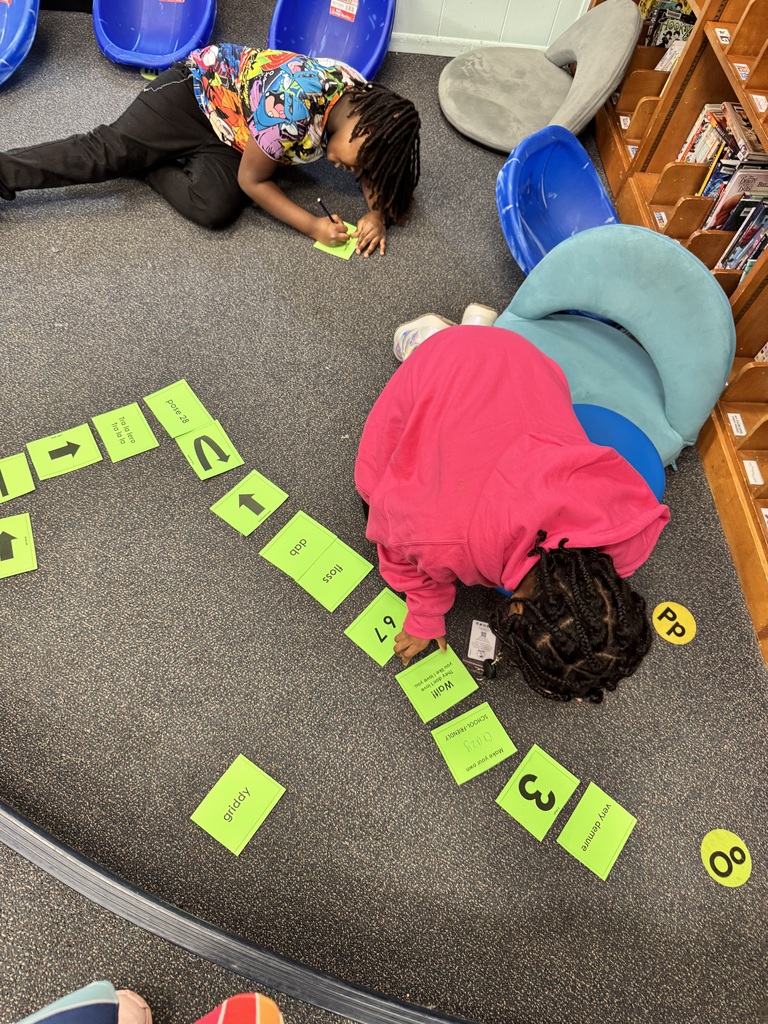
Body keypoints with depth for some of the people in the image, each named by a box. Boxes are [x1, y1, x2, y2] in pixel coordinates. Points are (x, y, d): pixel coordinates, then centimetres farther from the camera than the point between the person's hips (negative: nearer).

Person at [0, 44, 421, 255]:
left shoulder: (368, 106, -16)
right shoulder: (292, 110, -37)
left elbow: (372, 168, 1)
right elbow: (252, 181, -26)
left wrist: (377, 213, -22)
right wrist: (312, 225, -28)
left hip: (233, 141, 5)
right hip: (200, 87, -5)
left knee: (215, 208, -23)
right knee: (108, 150, -19)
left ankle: (145, 163, 1)